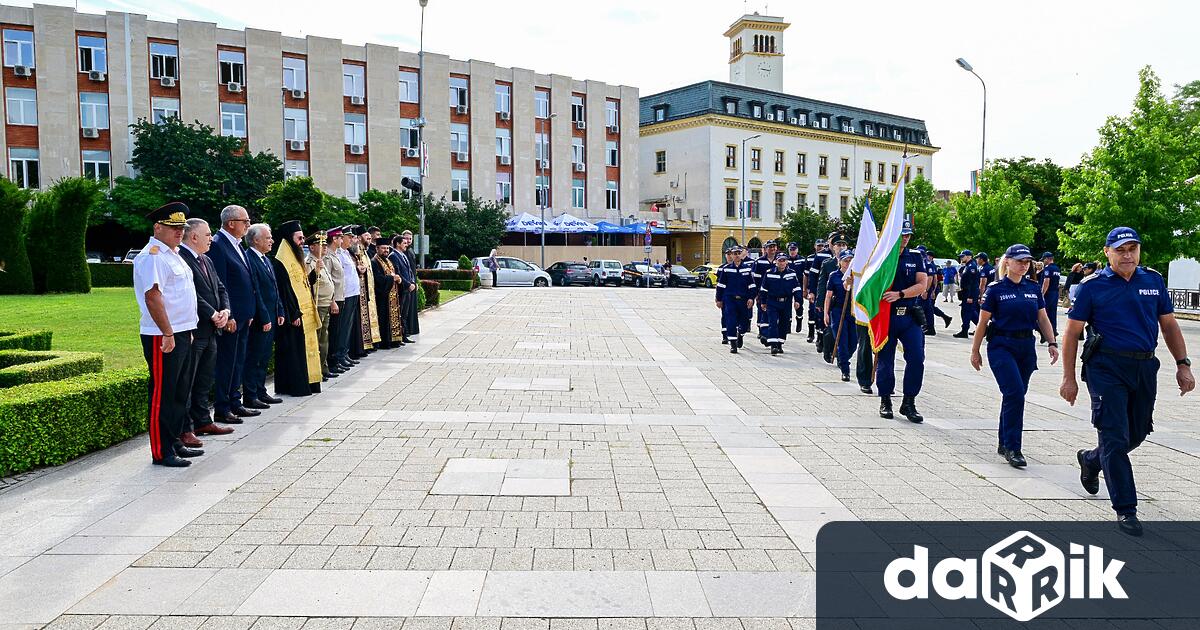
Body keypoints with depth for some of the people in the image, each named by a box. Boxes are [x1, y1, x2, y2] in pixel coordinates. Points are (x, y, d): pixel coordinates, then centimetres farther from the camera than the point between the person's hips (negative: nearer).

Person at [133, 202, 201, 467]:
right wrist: (168, 334, -22)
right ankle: (161, 453, 5)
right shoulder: (151, 256, -14)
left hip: (181, 333, 10)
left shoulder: (173, 254, 17)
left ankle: (174, 442, 27)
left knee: (180, 392, 16)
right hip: (163, 337, -10)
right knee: (162, 394, -2)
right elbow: (153, 297, -21)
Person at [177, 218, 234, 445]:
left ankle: (203, 421, 28)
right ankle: (184, 430, 4)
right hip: (193, 331, -9)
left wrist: (225, 311, -1)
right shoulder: (180, 259, -14)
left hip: (210, 331, 10)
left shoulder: (206, 261, 17)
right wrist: (212, 314, -16)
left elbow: (220, 289, 17)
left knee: (205, 381, 17)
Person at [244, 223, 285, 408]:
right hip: (259, 319, -9)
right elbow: (255, 292, -19)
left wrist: (279, 312, 12)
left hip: (270, 317, 9)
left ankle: (260, 391, 25)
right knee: (254, 358, -1)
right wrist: (264, 318, -19)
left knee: (264, 357, 15)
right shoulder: (249, 259, -15)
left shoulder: (266, 260, 15)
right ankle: (250, 396, 7)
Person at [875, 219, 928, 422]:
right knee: (885, 360, 5)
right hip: (885, 316, -2)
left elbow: (921, 285, -2)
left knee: (917, 358, -6)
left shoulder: (915, 258, 9)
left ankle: (909, 403, 6)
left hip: (910, 316, 2)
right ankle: (885, 401, 21)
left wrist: (899, 294, -17)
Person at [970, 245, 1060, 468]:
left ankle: (1004, 444, 23)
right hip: (1002, 346, -5)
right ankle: (1012, 448, -9)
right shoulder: (996, 289, -4)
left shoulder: (1033, 288, 9)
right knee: (1015, 394, -15)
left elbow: (1043, 318, 13)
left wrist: (1052, 343, 2)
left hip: (1027, 347, 5)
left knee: (1015, 396, 10)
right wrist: (975, 351, -1)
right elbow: (983, 322, -2)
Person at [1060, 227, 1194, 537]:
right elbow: (1072, 332, -3)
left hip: (1145, 368, 5)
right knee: (1115, 439, -4)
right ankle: (1125, 509, 5)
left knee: (1136, 434, 16)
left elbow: (1169, 324, 14)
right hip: (1107, 368, -5)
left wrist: (1183, 365, 5)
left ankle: (1090, 459, 43)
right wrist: (1069, 378, -6)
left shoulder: (1153, 280, 8)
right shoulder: (1092, 285, -5)